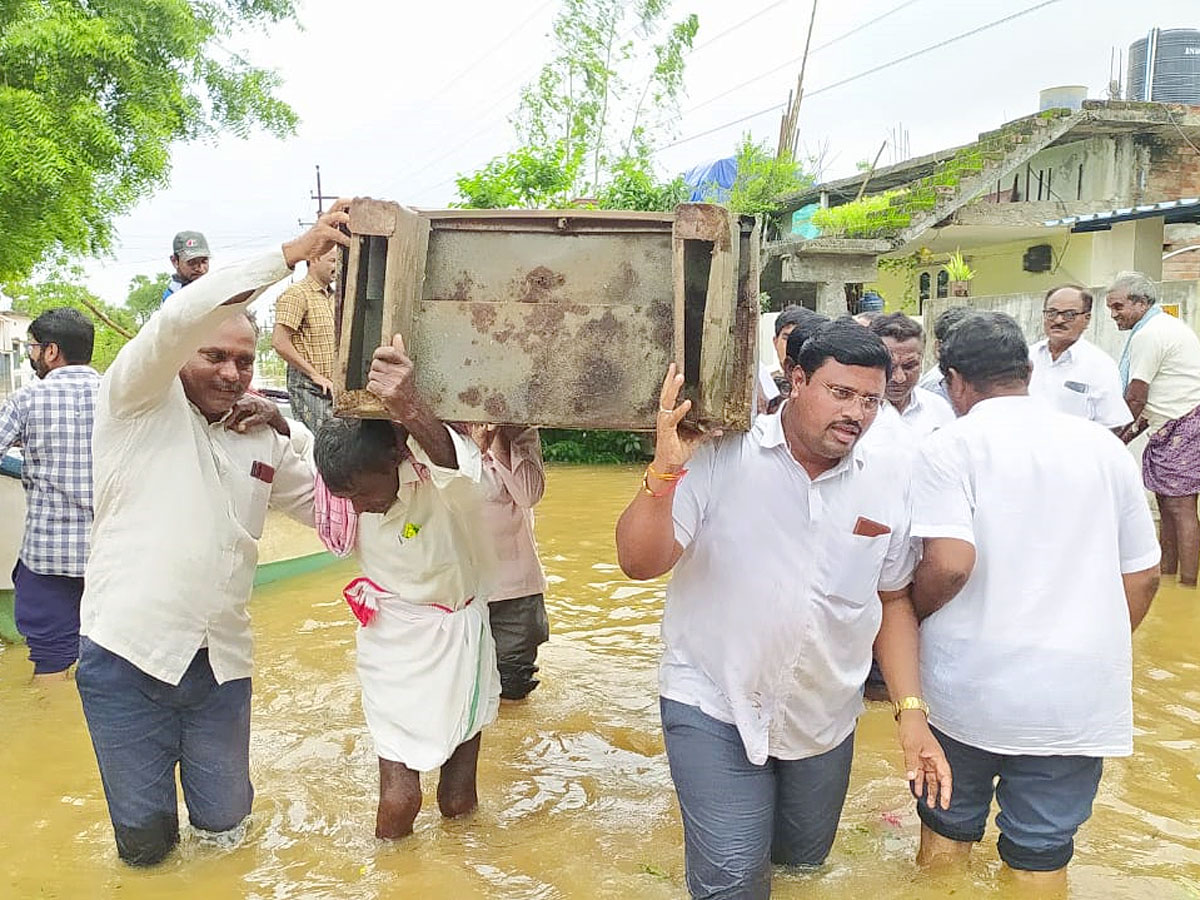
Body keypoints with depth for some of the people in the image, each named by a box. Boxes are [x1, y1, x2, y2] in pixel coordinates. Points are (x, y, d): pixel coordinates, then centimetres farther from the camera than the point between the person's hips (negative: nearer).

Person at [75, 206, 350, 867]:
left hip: (220, 663, 4)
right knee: (145, 840, 7)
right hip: (129, 655, -4)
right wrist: (292, 254, -23)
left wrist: (288, 432, -3)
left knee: (223, 821, 14)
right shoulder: (139, 403, -2)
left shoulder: (262, 438, 12)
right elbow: (180, 318, -19)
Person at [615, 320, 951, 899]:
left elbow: (893, 600, 6)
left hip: (825, 716, 5)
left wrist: (911, 712, 0)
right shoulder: (719, 455, -16)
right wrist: (664, 471, -32)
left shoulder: (889, 479, -3)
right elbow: (640, 563, -17)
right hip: (715, 703, -4)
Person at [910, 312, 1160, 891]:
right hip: (1078, 696, 3)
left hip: (967, 685, -2)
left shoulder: (949, 447, -9)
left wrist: (909, 614, -2)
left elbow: (949, 563, -21)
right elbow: (1143, 575, 9)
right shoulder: (1103, 447, 4)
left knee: (948, 827, 19)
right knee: (1043, 852, 14)